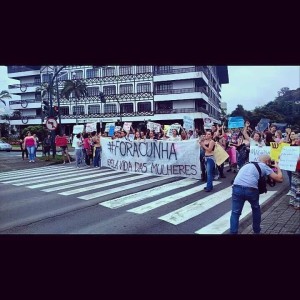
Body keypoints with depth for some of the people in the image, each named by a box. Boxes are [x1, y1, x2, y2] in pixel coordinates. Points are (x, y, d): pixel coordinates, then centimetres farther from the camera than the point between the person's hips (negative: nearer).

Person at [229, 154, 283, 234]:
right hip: (250, 189, -2)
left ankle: (233, 232, 5)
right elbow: (280, 179, 15)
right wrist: (277, 167, 34)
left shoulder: (247, 164, 31)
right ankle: (257, 230, 40)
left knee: (235, 212, 11)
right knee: (256, 209, 27)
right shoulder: (265, 167, 17)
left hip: (237, 187, 2)